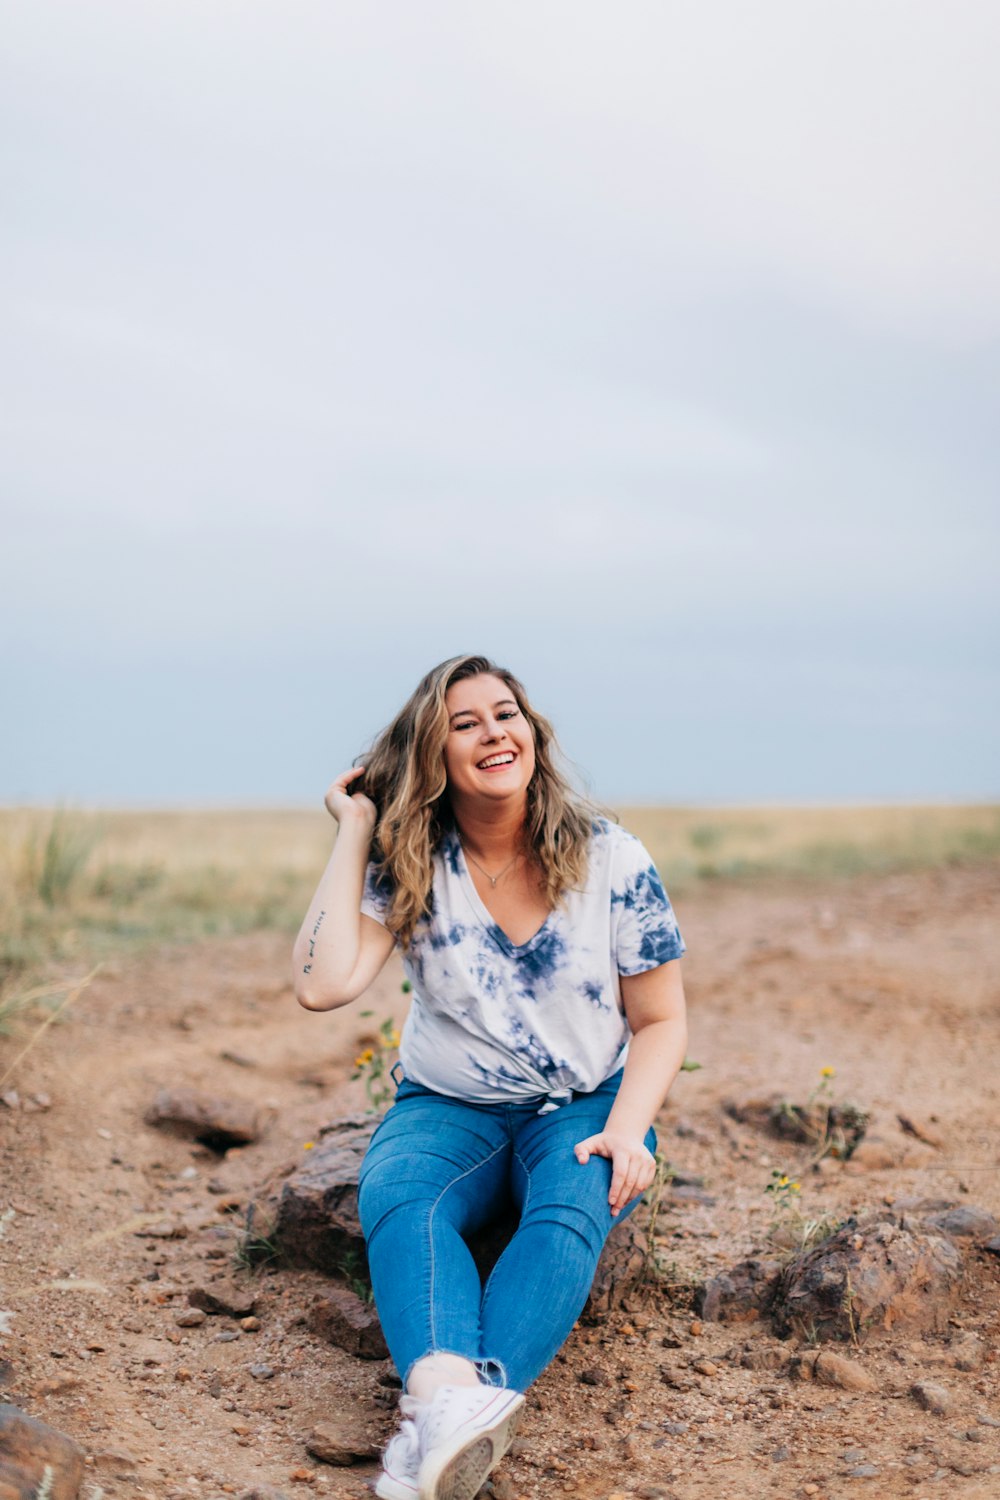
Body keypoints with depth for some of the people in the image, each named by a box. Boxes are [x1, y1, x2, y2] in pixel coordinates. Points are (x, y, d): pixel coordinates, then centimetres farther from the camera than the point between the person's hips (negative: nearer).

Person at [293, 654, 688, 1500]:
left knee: (570, 1216, -35)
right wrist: (355, 829, -11)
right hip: (449, 1107, 1)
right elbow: (323, 985, -18)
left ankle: (438, 1428, -53)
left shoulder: (613, 861, -3)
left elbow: (660, 1022, 3)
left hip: (585, 1107, -1)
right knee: (398, 1202, -33)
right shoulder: (407, 869, -3)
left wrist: (626, 1130, -16)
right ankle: (452, 1394, -58)